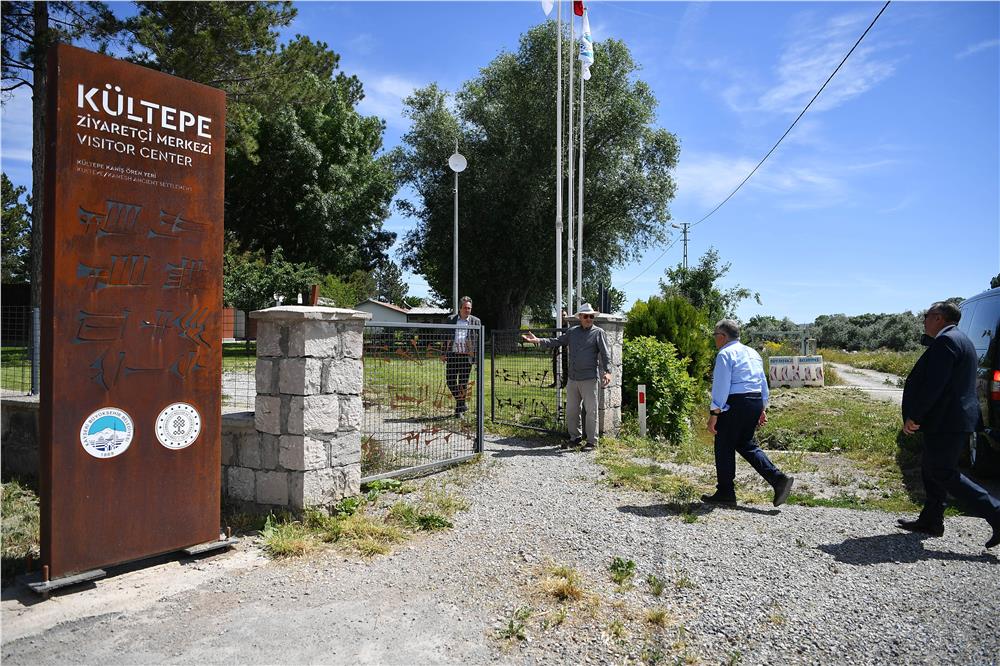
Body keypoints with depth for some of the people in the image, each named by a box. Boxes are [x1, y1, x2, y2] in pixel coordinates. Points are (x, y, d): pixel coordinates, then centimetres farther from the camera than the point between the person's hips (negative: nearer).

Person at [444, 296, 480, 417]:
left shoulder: (476, 321, 5)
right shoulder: (451, 319, 8)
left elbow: (478, 340, 5)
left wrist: (476, 356, -3)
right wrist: (444, 353, 6)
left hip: (466, 356, -2)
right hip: (452, 354, 2)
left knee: (463, 382, 3)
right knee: (450, 380, 2)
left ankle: (459, 408, 16)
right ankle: (462, 404, 22)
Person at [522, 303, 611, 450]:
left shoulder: (599, 333, 0)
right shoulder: (572, 331, 13)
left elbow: (605, 354, -7)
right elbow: (556, 341, 14)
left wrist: (607, 371, -20)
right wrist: (538, 340, 4)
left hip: (589, 379, -5)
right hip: (572, 378, 5)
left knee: (591, 411, -1)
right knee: (571, 410, 12)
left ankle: (592, 441, 9)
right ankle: (575, 437, 26)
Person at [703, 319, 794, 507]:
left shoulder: (725, 354, -9)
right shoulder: (753, 353, 17)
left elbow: (721, 386, -16)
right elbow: (763, 382, 19)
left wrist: (714, 414, -15)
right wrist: (762, 409, 22)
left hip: (734, 404, -8)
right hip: (756, 403, 8)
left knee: (724, 447, 3)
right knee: (746, 444, 17)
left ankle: (725, 493, 10)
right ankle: (778, 479, 3)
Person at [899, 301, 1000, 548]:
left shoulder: (945, 341, -17)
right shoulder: (961, 340, 17)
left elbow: (932, 385, -24)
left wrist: (913, 416, -17)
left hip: (946, 423, -11)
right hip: (956, 419, 11)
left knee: (942, 474, -3)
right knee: (932, 471, 16)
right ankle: (930, 521, 23)